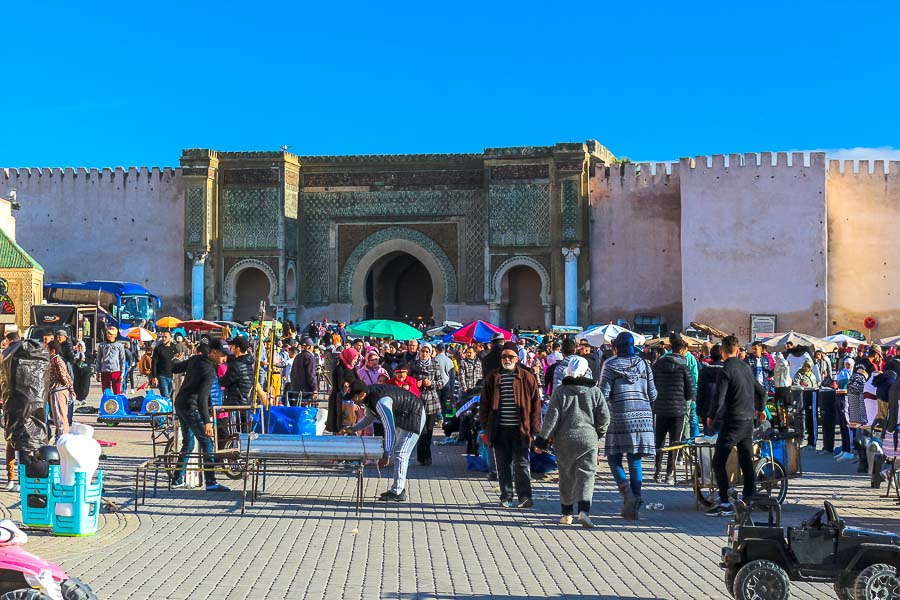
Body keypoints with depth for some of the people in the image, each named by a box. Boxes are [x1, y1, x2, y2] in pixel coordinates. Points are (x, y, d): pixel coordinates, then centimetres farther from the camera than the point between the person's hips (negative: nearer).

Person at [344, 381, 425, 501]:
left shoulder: (380, 402, -35)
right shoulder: (368, 397, -5)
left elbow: (389, 429, -37)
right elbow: (369, 418, 14)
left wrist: (386, 455, -35)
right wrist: (353, 429, 0)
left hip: (413, 417, -10)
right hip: (401, 418, 10)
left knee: (400, 454, -11)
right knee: (395, 453, 14)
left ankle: (397, 492, -7)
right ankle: (399, 488, 22)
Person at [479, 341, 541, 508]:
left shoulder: (527, 378, 2)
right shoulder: (492, 378, 8)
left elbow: (535, 404, 2)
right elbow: (484, 404, 12)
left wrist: (534, 429, -3)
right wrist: (486, 428, 5)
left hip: (520, 429, -2)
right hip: (499, 429, 3)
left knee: (522, 464, -4)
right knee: (503, 465, 9)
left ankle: (524, 496, 0)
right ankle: (506, 496, 18)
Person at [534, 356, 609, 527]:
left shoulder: (560, 391, -2)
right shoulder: (594, 391, 0)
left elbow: (551, 417, -5)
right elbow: (604, 416, 1)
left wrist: (542, 440, -1)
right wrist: (599, 432, 20)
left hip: (564, 439, 1)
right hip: (588, 438, 0)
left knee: (566, 476, 12)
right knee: (586, 475, -1)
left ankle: (566, 513, 17)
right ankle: (584, 510, -20)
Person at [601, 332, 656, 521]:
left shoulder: (610, 365, -2)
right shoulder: (643, 364, 8)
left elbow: (604, 394, -7)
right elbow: (653, 394, 9)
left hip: (620, 417, -3)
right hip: (643, 416, 3)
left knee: (614, 459, 9)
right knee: (635, 461, 6)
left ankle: (627, 493, -14)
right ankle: (634, 508, 5)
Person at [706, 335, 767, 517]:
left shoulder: (726, 370, -12)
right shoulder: (747, 368, 11)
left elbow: (719, 398, -18)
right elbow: (761, 391, 22)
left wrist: (712, 417, -3)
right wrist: (760, 409, 39)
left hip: (732, 422, -8)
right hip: (748, 421, 8)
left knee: (718, 462, -2)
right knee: (746, 463, 10)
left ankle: (725, 503, -6)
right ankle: (748, 500, 12)